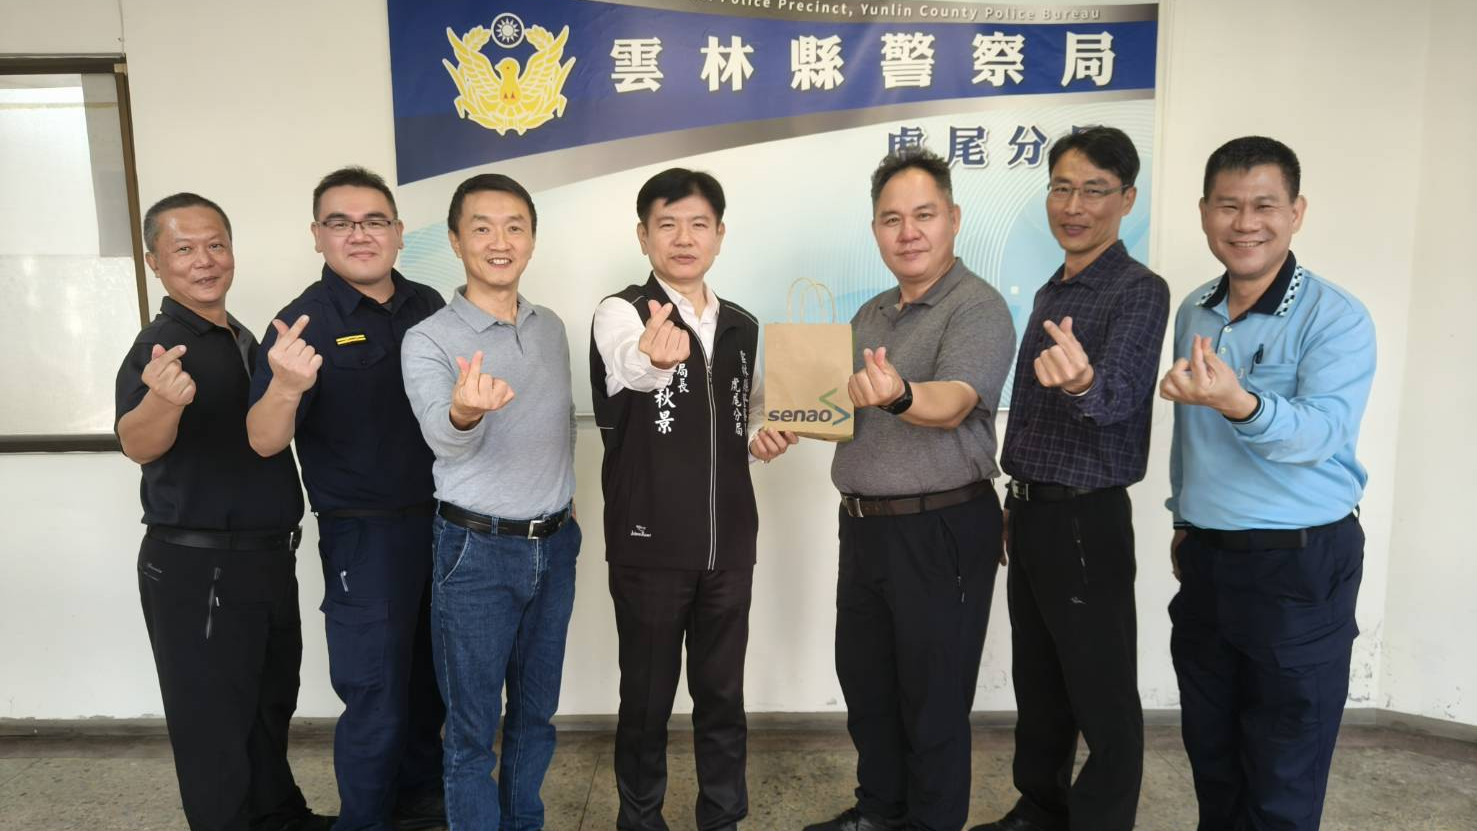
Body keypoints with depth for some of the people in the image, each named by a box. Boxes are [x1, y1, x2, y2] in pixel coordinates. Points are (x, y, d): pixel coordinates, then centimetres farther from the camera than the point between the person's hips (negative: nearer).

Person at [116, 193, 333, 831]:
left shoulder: (243, 338, 9)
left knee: (271, 702, 23)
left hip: (268, 556, 9)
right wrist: (160, 400, -52)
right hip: (196, 567, -8)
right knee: (215, 721, 5)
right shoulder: (161, 346, -16)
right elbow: (138, 446, -35)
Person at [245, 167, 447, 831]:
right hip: (364, 534, -5)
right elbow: (264, 442, -19)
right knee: (375, 698, 3)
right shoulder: (306, 322, -12)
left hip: (442, 519, 5)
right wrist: (285, 386, -38)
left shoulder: (428, 305, 2)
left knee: (430, 676, 21)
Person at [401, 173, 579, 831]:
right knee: (472, 726, 6)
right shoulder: (428, 340, -11)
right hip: (475, 552, -5)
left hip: (554, 545, 5)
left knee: (536, 712, 18)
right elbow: (443, 436, -28)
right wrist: (465, 412, -50)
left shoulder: (552, 329, 6)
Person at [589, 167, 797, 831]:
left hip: (729, 540, 4)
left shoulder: (743, 325, 7)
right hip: (649, 543, -4)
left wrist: (765, 437, -2)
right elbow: (631, 365, -33)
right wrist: (655, 356, -56)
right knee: (647, 699, 10)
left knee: (723, 694, 15)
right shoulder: (619, 313, -9)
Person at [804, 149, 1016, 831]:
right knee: (864, 681, 19)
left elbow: (953, 404, -30)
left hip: (941, 530, -8)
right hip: (863, 525, 8)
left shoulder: (978, 308, -13)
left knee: (933, 699, 6)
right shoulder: (870, 315, 12)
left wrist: (898, 396, -50)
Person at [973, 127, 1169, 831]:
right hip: (1030, 513, 8)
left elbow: (1120, 393, -29)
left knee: (1103, 698, 4)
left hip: (1086, 520, -8)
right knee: (1037, 682, 20)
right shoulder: (1051, 292, 13)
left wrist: (1081, 381, -52)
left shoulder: (1139, 291, -12)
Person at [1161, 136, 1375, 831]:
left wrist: (1240, 403, -46)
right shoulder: (1193, 313, 6)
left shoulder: (1336, 319, -13)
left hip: (1300, 567, -6)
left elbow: (1321, 431, -28)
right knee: (1211, 758, 20)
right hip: (1205, 560, 6)